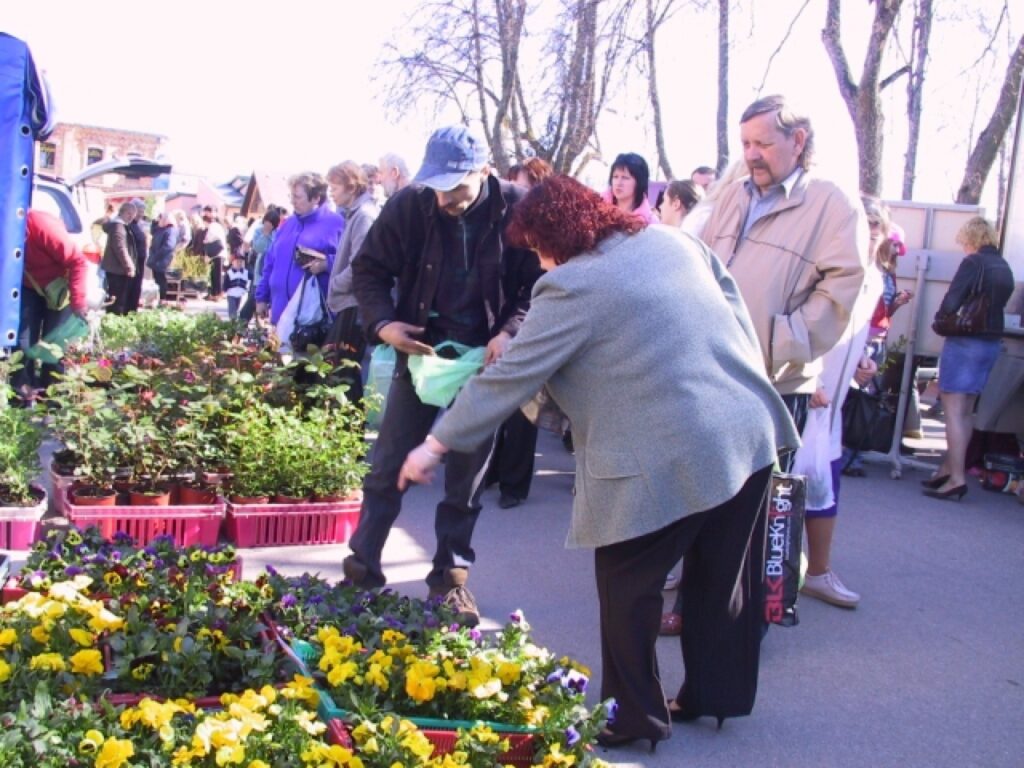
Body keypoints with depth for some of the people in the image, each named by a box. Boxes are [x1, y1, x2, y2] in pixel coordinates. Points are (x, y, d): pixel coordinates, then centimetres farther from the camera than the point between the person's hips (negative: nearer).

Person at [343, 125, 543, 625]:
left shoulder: (518, 210, -14)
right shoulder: (410, 205, -10)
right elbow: (369, 268, -1)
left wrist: (511, 333, -24)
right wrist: (383, 324, -17)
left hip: (485, 360, -1)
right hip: (420, 350, 1)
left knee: (467, 478, 9)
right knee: (387, 467, 5)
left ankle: (450, 576, 23)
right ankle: (362, 566, 19)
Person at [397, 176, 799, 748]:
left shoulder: (571, 289, -10)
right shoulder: (672, 239, 11)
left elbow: (510, 378, -9)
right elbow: (737, 310, 15)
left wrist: (436, 445, -1)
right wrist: (749, 392, 23)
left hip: (668, 461, -8)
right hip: (750, 432, 8)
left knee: (628, 584, 10)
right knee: (723, 580, 20)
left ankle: (636, 717, 20)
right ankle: (719, 695, 35)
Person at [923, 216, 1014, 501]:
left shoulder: (974, 262, -13)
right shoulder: (1005, 268, 10)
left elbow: (951, 303, -19)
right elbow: (998, 303, 13)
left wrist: (940, 319, -1)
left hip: (965, 341, -8)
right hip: (991, 344, 8)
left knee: (954, 410, -5)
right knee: (965, 411, 15)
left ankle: (957, 478, -9)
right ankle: (947, 469, 25)